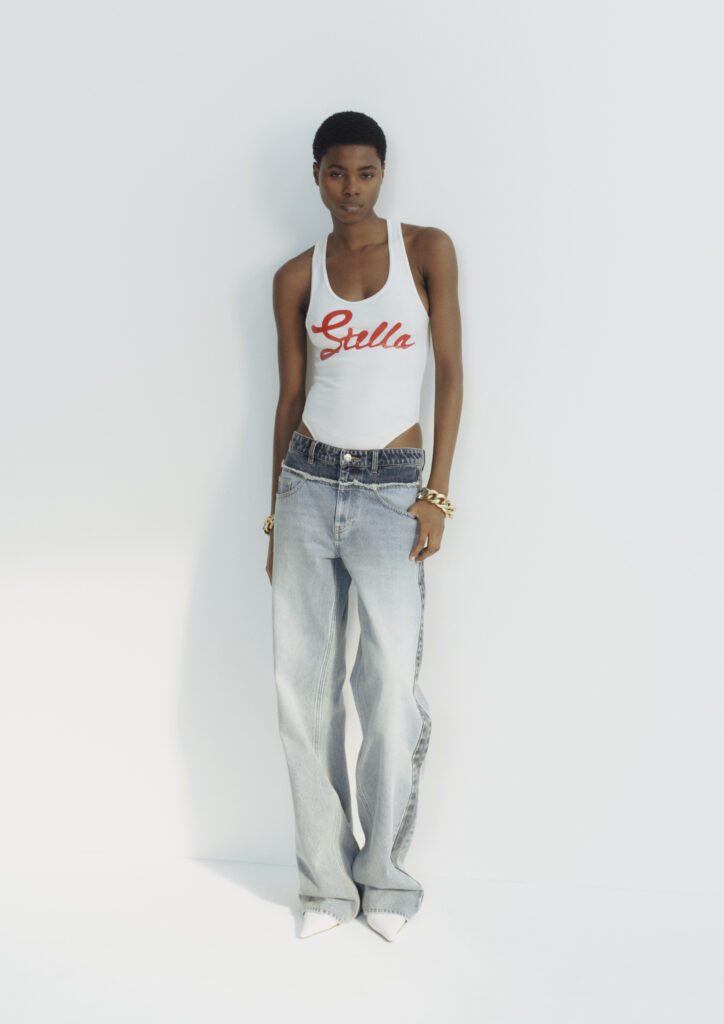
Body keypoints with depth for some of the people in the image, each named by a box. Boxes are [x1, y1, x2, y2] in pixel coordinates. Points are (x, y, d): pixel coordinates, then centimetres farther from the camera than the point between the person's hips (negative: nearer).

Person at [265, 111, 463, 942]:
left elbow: (450, 371, 1)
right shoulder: (296, 277, 9)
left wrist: (438, 492, -5)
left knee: (392, 689, -7)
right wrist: (276, 515, 11)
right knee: (302, 687, 3)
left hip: (391, 489, -2)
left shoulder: (427, 249, 3)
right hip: (309, 483, 3)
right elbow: (289, 395, 12)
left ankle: (385, 879, 13)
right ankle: (327, 880, 17)